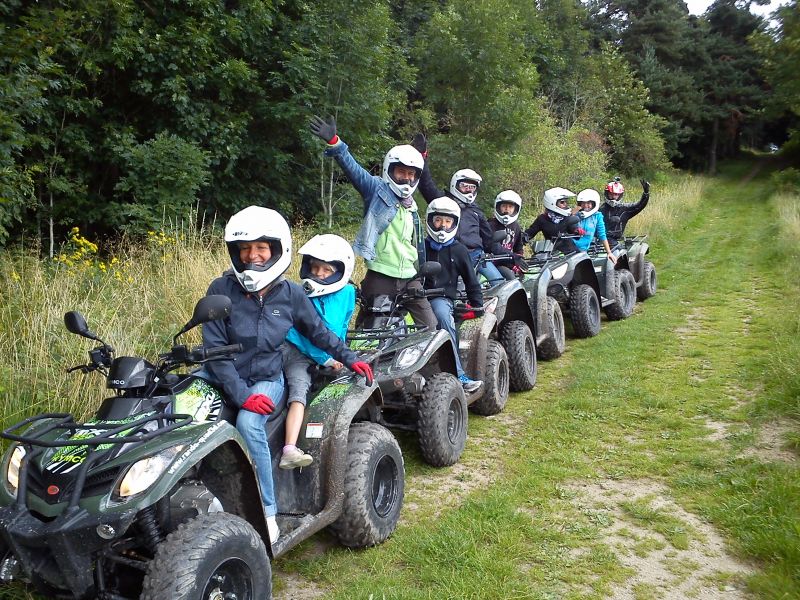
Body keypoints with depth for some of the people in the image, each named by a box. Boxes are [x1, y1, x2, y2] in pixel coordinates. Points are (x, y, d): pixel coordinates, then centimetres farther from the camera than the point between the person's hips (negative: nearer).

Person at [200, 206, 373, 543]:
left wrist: (349, 359, 12)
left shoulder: (290, 294, 0)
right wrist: (241, 394, -18)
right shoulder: (222, 290, -6)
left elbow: (317, 332, 17)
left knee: (248, 423, -32)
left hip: (266, 379, -1)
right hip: (221, 376, 1)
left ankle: (267, 513, -22)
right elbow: (214, 347, -9)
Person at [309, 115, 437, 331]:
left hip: (410, 280, 6)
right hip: (380, 279, -6)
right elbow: (352, 167, -17)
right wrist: (333, 142, -32)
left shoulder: (412, 208, 17)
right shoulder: (377, 189, -1)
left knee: (430, 327, 2)